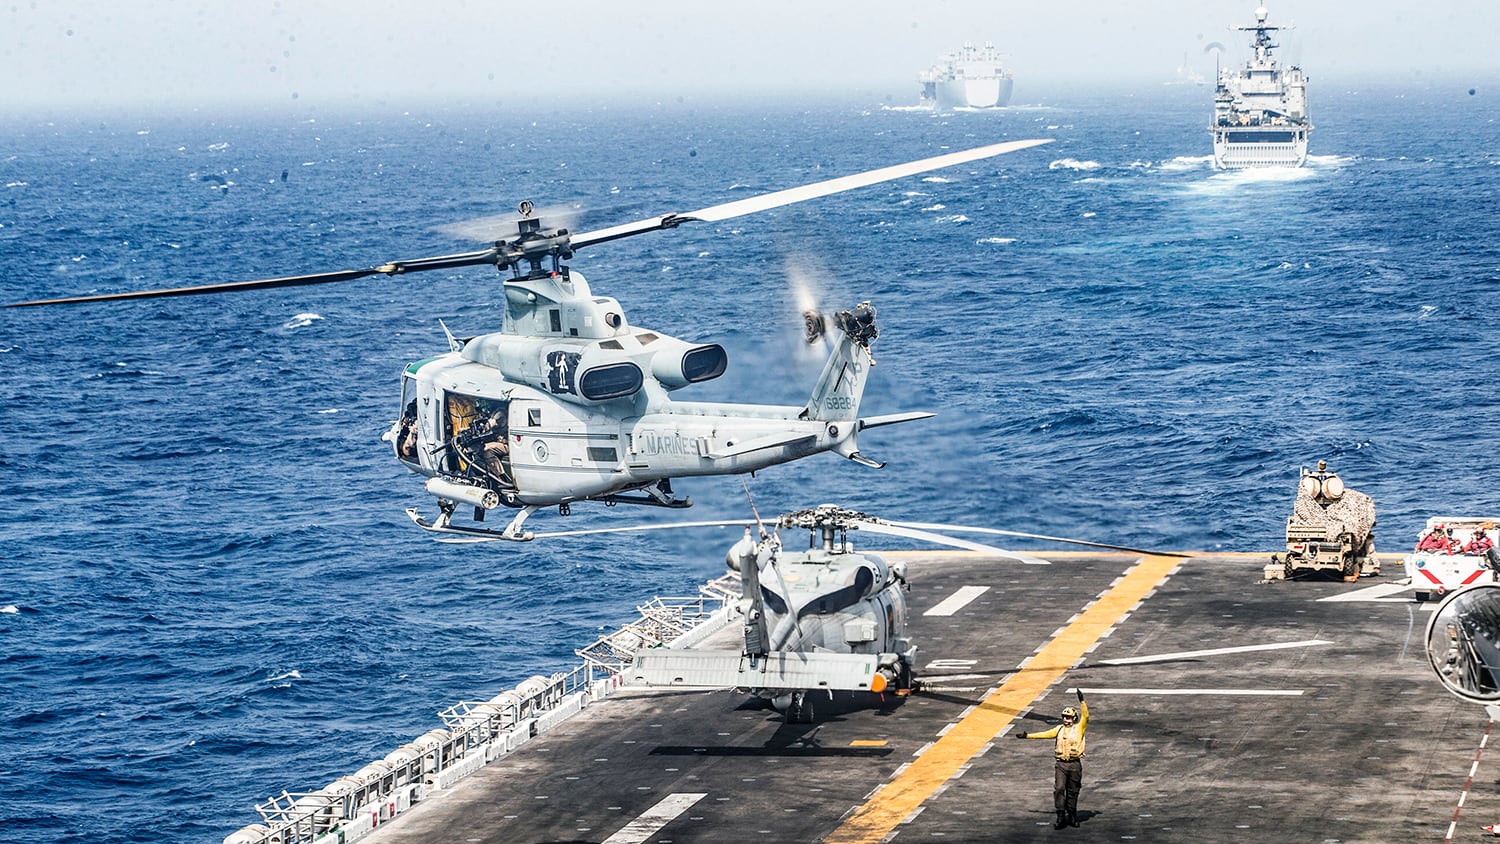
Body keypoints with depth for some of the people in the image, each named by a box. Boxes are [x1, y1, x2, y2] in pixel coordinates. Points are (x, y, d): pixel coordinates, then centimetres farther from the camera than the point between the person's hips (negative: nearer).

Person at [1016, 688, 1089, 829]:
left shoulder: (1079, 728, 2)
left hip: (1075, 764, -2)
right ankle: (1061, 817, -7)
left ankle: (1071, 817, 17)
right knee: (1059, 789, -9)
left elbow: (1085, 716, -12)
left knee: (1073, 791, 5)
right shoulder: (1059, 729, 14)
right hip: (1061, 764, 2)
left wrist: (1082, 701, -23)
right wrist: (1027, 735, 16)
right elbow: (1045, 734, 18)